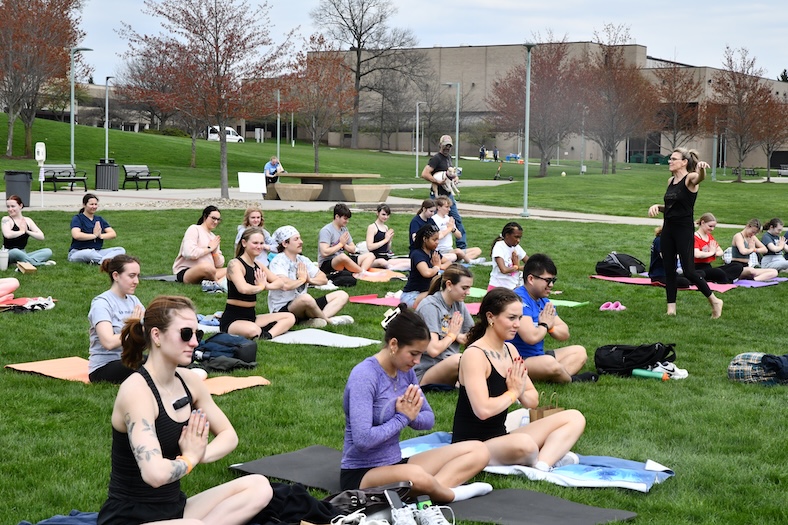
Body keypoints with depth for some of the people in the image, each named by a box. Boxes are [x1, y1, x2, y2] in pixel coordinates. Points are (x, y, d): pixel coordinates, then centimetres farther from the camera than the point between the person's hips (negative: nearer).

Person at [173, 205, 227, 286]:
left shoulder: (214, 237, 21)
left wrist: (215, 252, -4)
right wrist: (209, 248, -6)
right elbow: (190, 253, -20)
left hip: (206, 273, 8)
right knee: (207, 267, -38)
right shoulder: (194, 229, -1)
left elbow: (220, 265, 16)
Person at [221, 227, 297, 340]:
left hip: (251, 317, 10)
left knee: (290, 318, 3)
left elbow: (280, 282, 11)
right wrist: (261, 287, -9)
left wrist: (266, 286, -12)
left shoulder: (258, 266, 12)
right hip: (232, 319, -10)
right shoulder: (235, 264, -13)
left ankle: (268, 335, -19)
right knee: (253, 330, -43)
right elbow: (243, 289, -30)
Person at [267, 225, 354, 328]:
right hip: (282, 309, -9)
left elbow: (324, 279, 13)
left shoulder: (302, 260, 13)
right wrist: (302, 279, -10)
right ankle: (328, 320, -11)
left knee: (342, 295, 2)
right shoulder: (278, 262, -12)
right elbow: (285, 285, -30)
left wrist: (310, 279, -9)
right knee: (306, 298, -41)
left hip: (302, 306, 9)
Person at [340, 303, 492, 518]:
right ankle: (450, 493, -10)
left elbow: (429, 419, 10)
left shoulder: (406, 372, 4)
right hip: (360, 475, -9)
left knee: (478, 450, 2)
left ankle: (437, 487, -22)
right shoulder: (364, 376, -20)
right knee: (416, 476, -42)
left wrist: (410, 415, -13)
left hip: (395, 464, 9)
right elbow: (363, 440, -28)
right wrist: (403, 418, -15)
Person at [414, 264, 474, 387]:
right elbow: (433, 350, -23)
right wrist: (452, 335, -4)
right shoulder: (429, 306, -14)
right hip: (425, 372, -6)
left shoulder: (459, 304, 10)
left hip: (451, 370, 6)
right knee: (458, 359, -36)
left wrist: (458, 336, -6)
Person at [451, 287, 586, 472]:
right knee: (524, 443, -40)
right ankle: (551, 457, -7)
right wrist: (512, 392, -11)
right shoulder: (474, 355, -17)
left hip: (500, 439, 10)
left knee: (575, 418, 4)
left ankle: (542, 465, -20)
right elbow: (483, 410, -29)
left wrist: (521, 393, -11)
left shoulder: (509, 350, 9)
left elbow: (533, 400, 13)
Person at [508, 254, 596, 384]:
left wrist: (550, 327, -9)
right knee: (549, 363, -37)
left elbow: (564, 334, 15)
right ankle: (571, 380, -3)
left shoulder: (543, 300, 14)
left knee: (579, 351, 14)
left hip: (538, 356, 11)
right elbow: (531, 337, -29)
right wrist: (545, 325, -6)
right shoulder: (520, 300, -18)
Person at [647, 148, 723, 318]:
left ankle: (714, 301, 11)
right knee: (668, 269, 7)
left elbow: (700, 178, -35)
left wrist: (702, 169, -58)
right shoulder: (671, 181, 12)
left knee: (688, 271, -7)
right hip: (668, 227, 8)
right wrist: (657, 206, 2)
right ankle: (671, 308, 13)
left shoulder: (690, 178, -10)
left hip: (684, 229, -7)